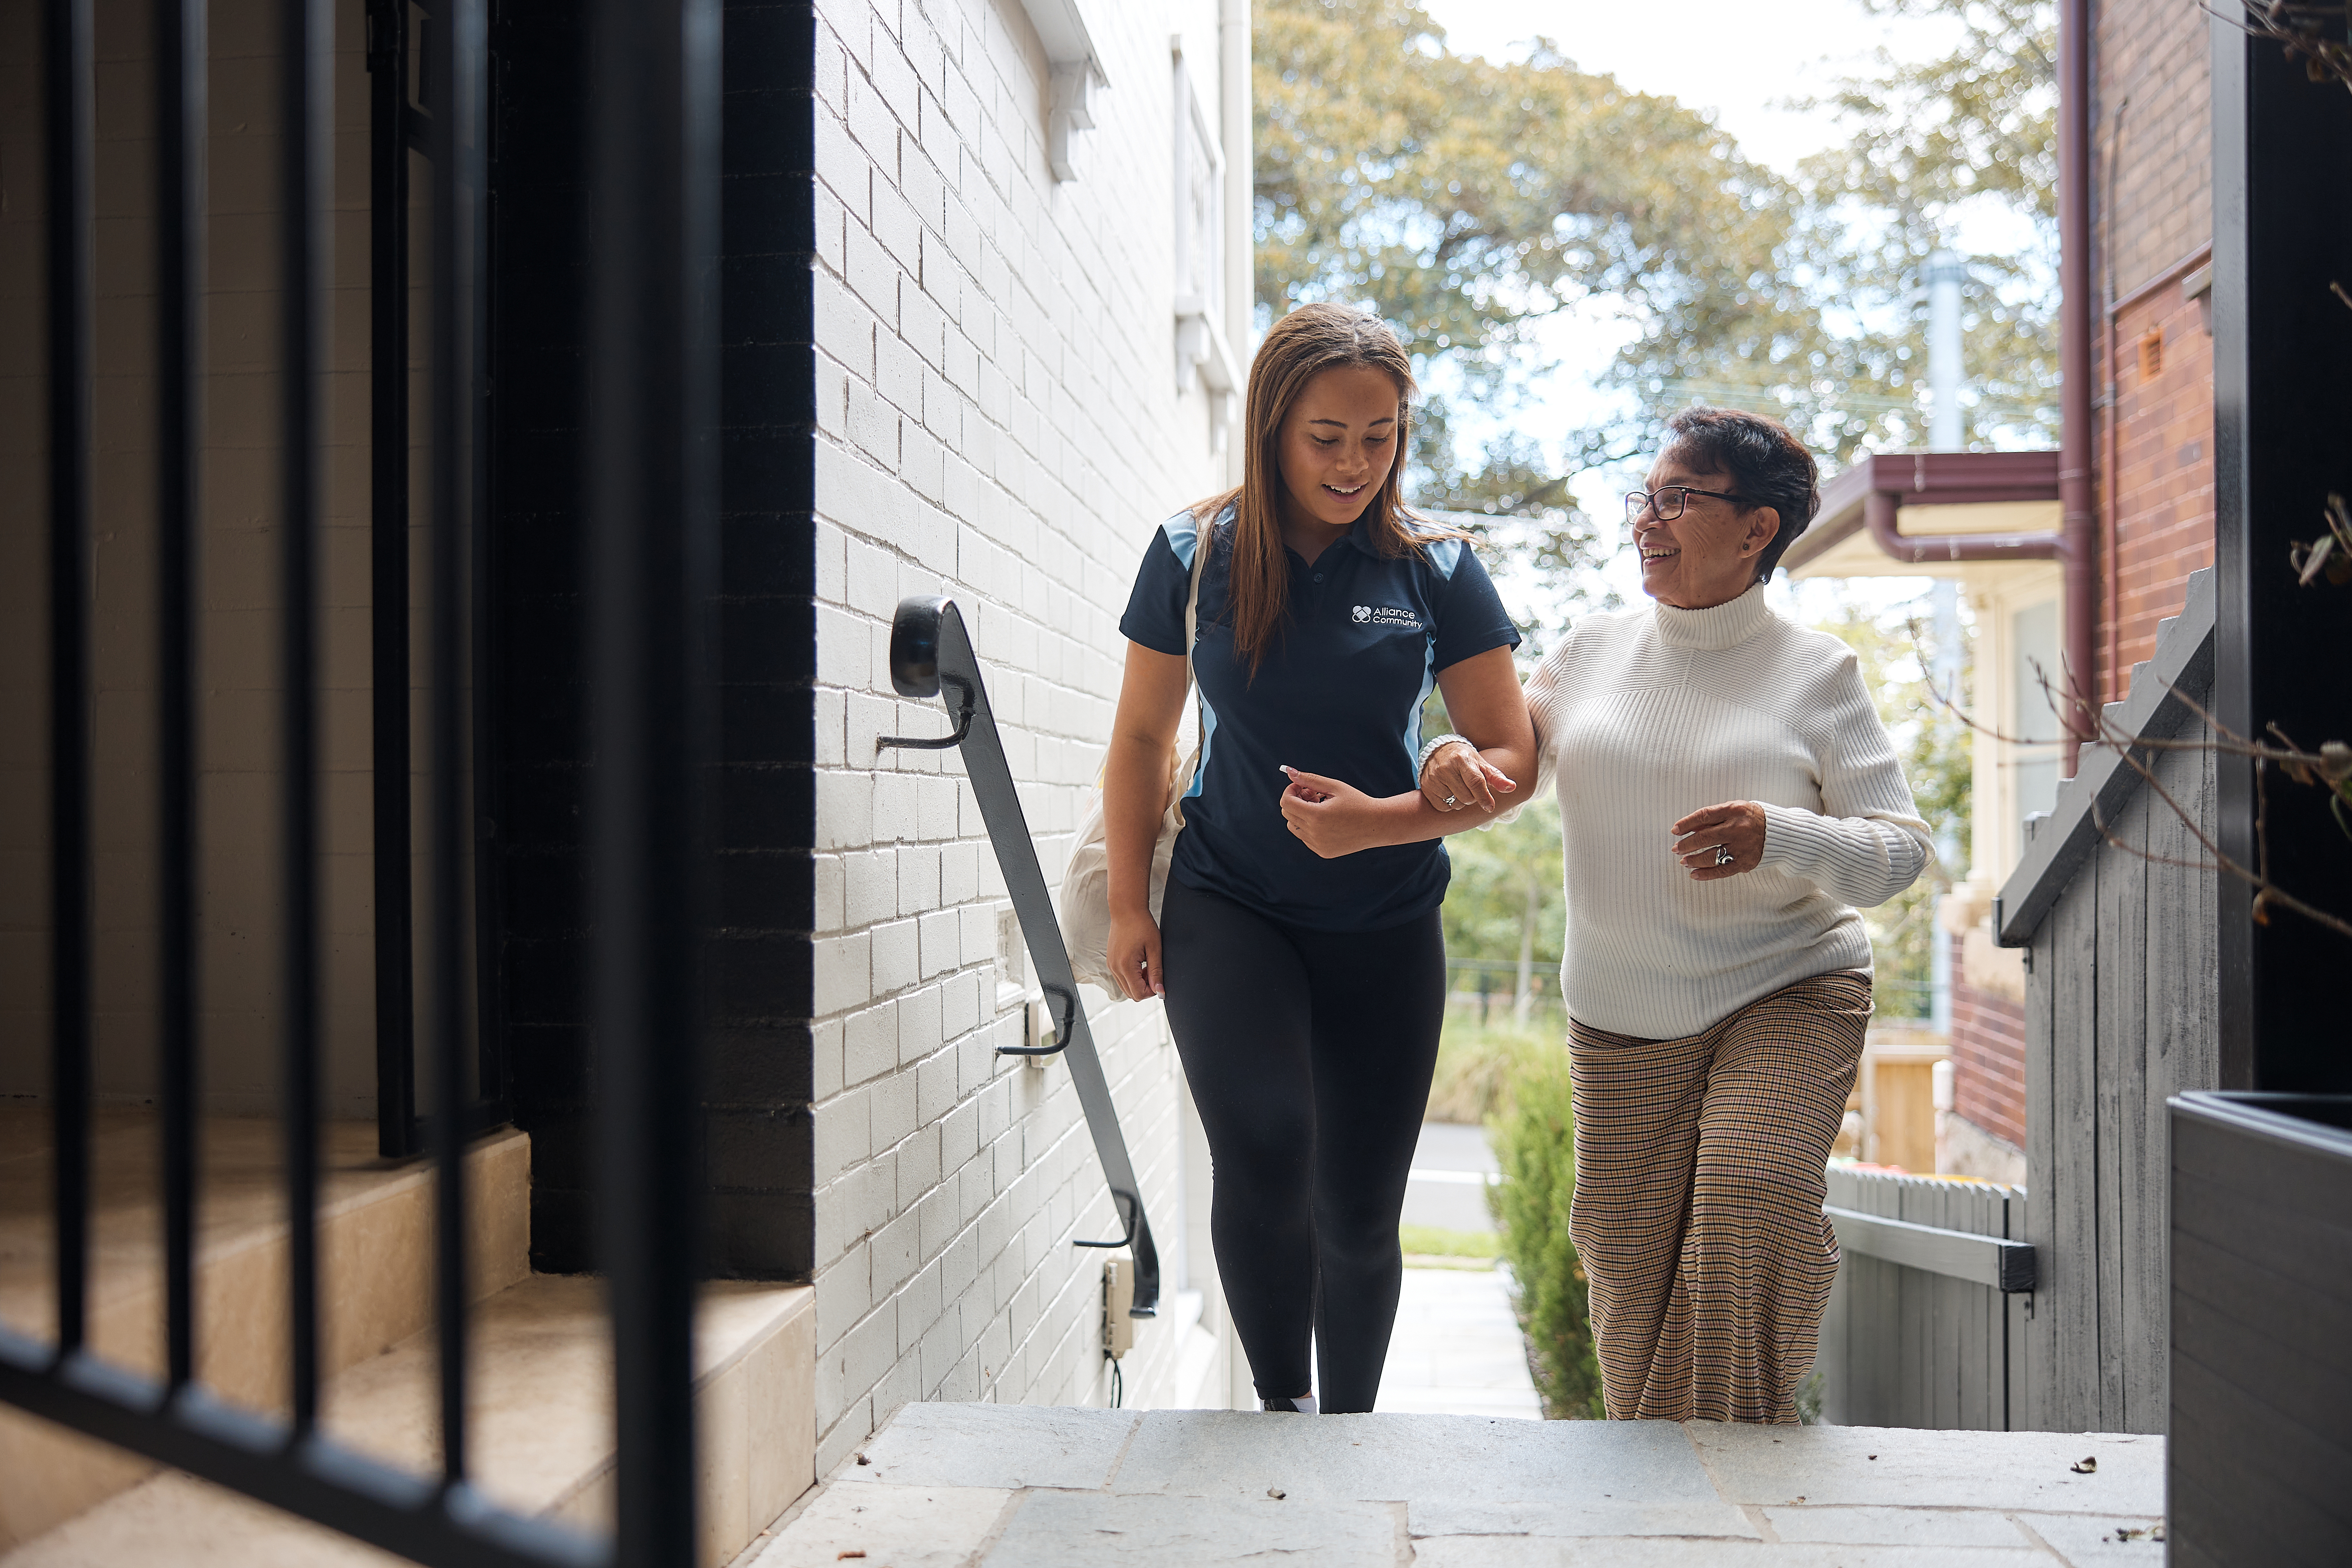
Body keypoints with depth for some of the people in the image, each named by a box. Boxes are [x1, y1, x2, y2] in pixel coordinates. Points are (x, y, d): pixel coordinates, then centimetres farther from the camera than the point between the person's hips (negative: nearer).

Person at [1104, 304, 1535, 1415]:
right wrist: (1128, 904, 3)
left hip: (1387, 928, 1)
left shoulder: (1437, 569, -2)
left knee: (1359, 1215, 9)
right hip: (1228, 909, -1)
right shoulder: (1195, 555, -2)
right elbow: (1141, 738, 7)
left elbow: (1512, 755, -2)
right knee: (1263, 1156, -24)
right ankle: (1281, 1406, -2)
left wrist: (1379, 819, -18)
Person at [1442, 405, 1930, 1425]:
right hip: (1621, 1020, 3)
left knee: (1752, 1195, -23)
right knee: (1630, 1261, 4)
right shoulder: (1591, 651, 6)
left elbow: (1901, 850, -4)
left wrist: (1781, 839, -24)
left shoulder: (1817, 671, -3)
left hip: (1788, 995, -3)